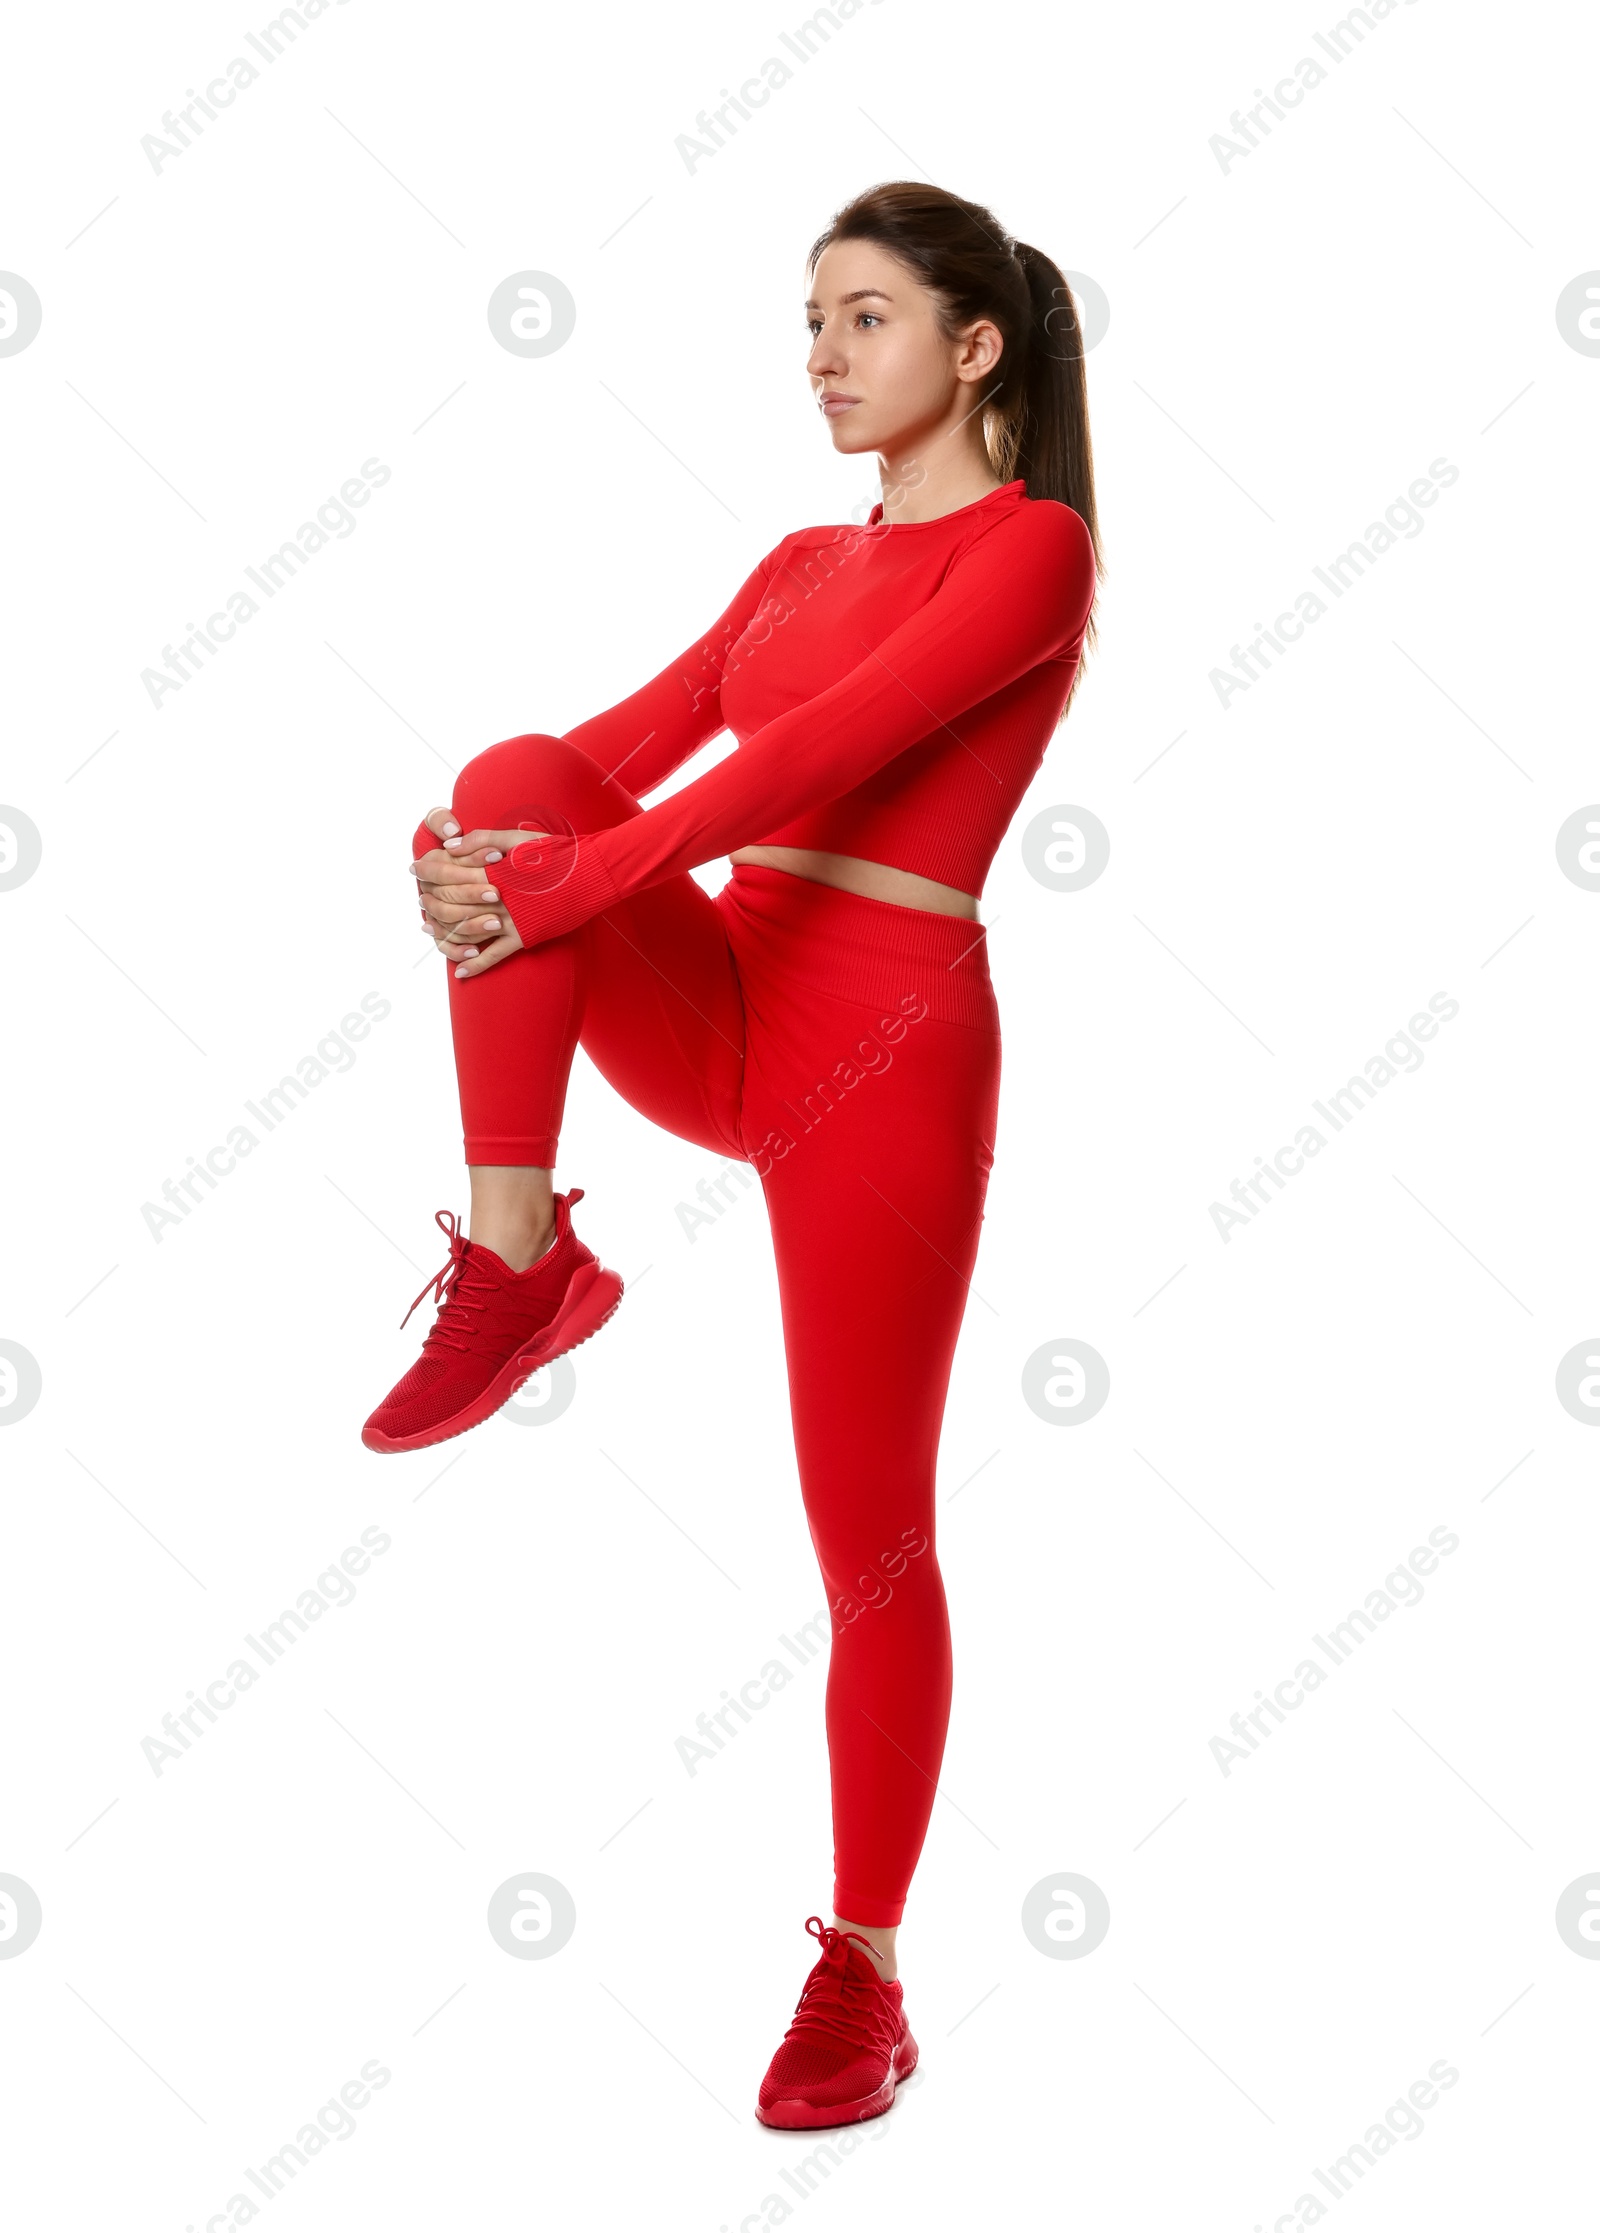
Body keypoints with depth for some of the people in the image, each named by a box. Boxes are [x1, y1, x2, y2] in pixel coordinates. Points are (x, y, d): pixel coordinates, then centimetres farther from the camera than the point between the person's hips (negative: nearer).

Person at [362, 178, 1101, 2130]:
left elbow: (831, 747, -18)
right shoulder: (799, 564, 20)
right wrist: (481, 838, -14)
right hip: (718, 1013, 6)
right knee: (516, 783, -22)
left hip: (888, 1044, -6)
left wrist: (577, 877, -27)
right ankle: (518, 1264, -17)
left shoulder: (1031, 545, -3)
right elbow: (632, 739, 7)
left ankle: (861, 1973, 15)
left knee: (872, 1540, -1)